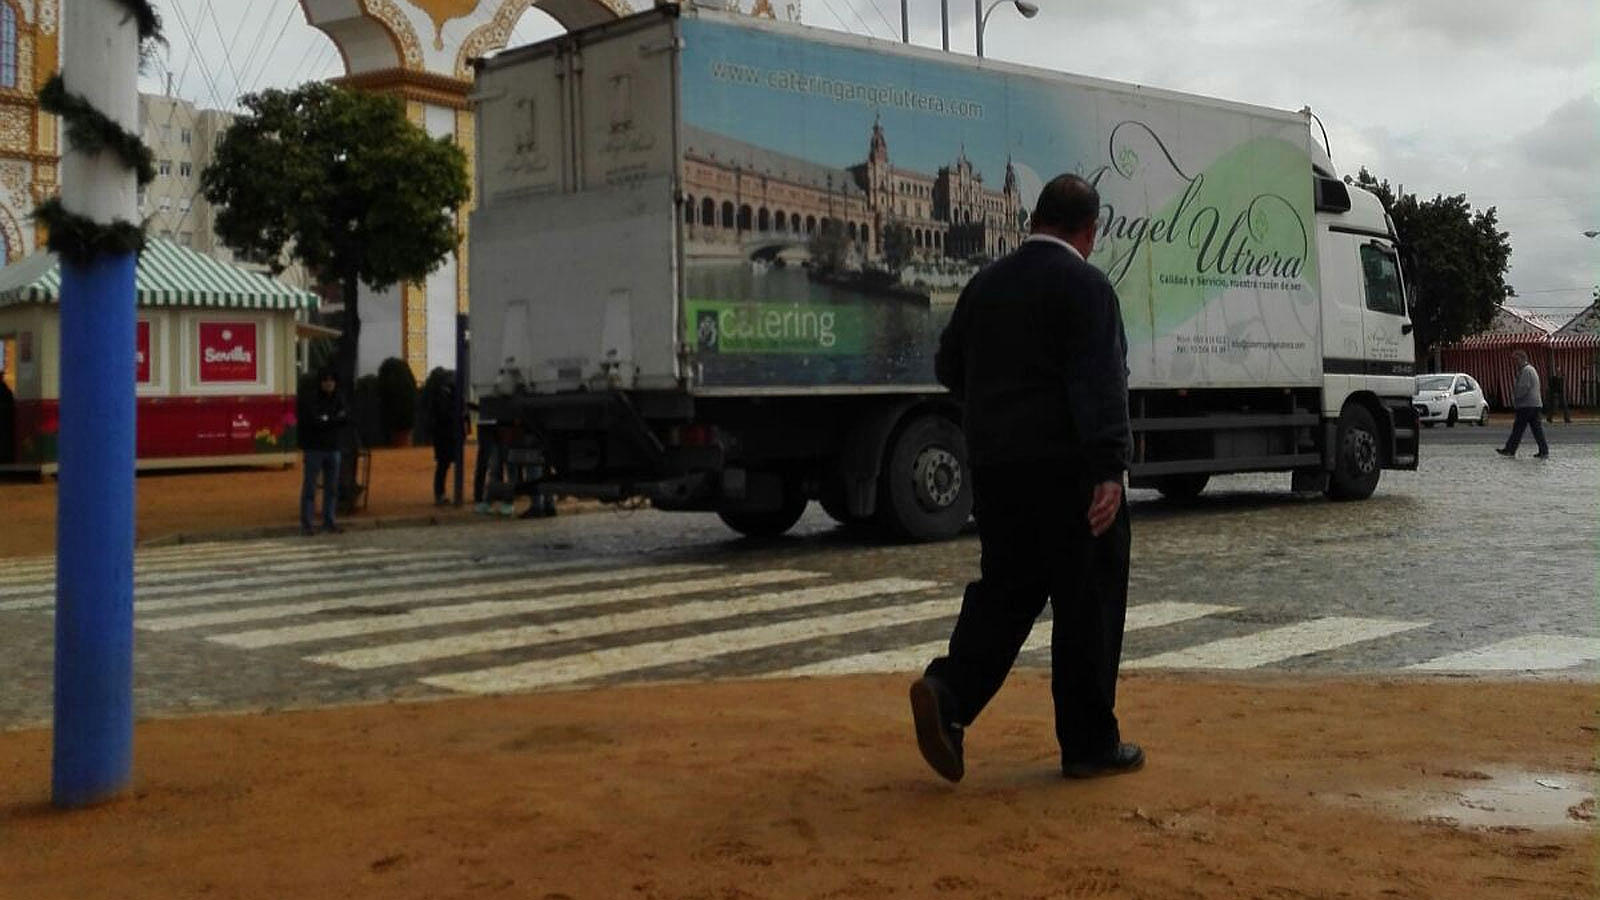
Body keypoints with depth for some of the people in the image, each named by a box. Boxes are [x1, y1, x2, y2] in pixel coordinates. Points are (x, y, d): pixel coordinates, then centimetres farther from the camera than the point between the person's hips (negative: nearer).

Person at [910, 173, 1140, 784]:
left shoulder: (986, 284, 11)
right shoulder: (1085, 286, -9)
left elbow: (949, 367, 19)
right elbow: (1101, 384, -19)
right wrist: (1110, 470, -23)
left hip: (994, 465, 6)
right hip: (1066, 467, -6)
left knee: (1006, 588, 13)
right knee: (1087, 601, 3)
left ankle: (947, 691, -8)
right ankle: (1090, 744, 10)